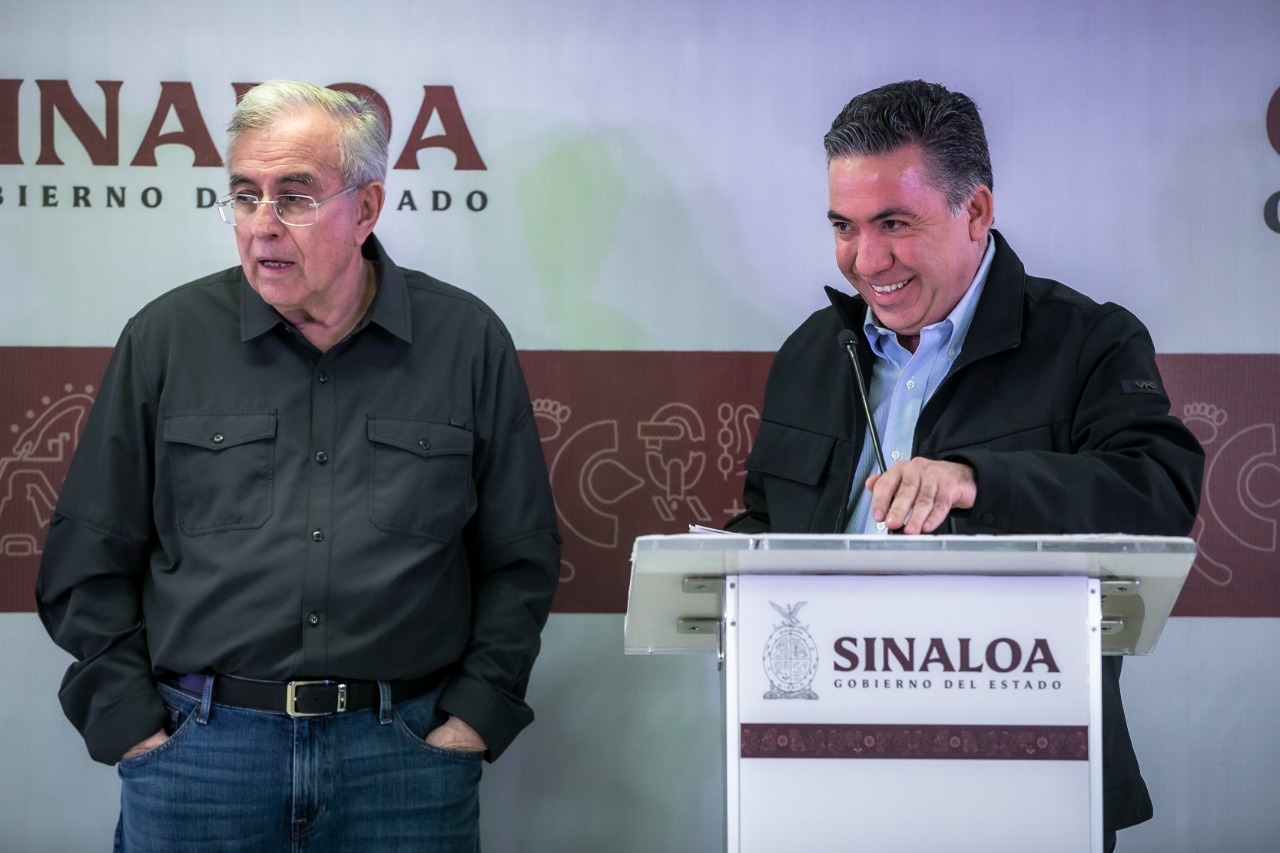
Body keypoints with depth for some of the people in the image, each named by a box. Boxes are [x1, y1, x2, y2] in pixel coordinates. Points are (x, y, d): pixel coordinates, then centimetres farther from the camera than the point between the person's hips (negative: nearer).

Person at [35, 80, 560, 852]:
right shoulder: (166, 339, 4)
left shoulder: (468, 342, 4)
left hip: (405, 752, 0)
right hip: (200, 750, 0)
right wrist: (130, 721, -1)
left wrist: (476, 714, 0)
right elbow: (88, 560, 7)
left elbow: (521, 556, 8)